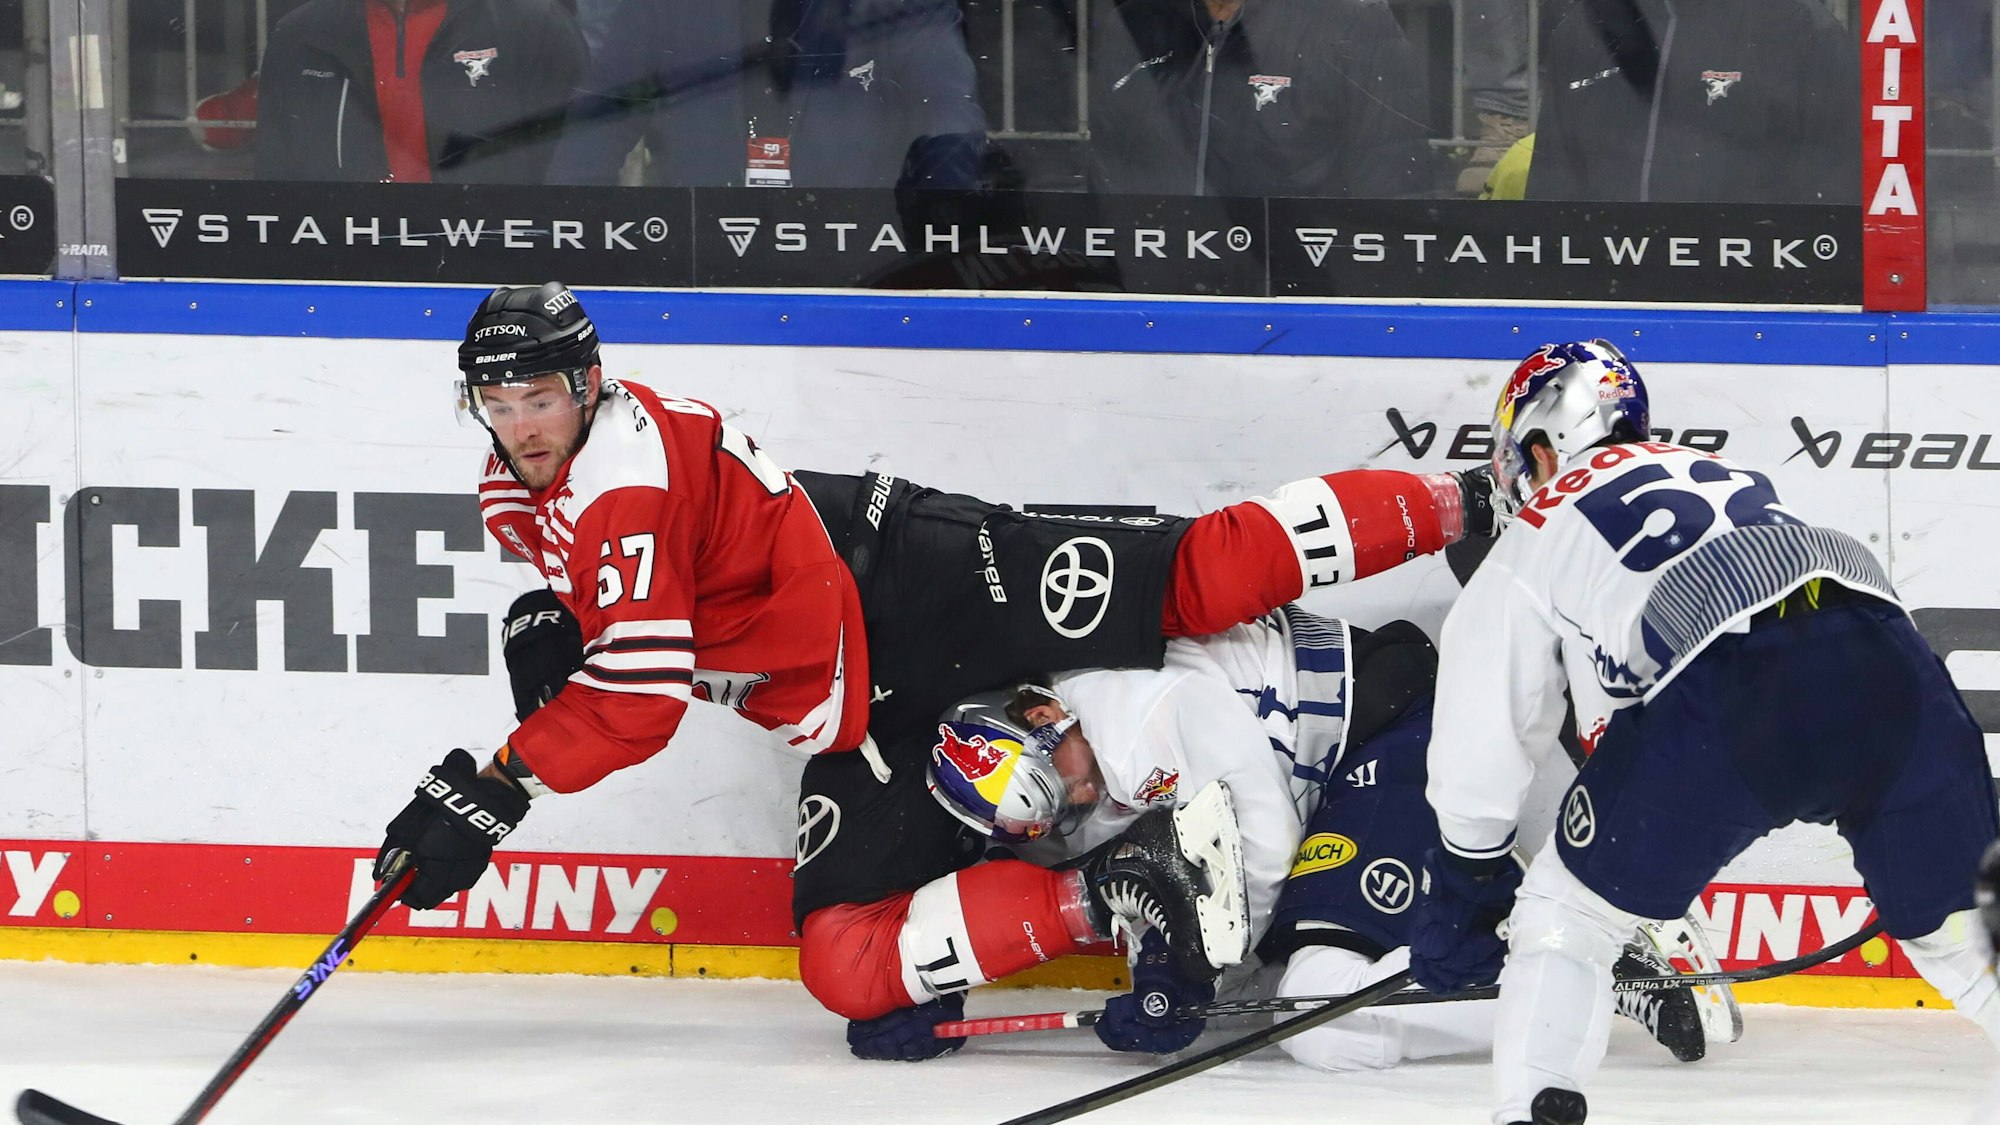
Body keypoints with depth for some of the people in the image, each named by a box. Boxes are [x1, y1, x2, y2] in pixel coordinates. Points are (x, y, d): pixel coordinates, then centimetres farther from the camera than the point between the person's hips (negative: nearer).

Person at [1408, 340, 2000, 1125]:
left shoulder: (1533, 540, 25)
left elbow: (1480, 743, 28)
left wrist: (1462, 894, 41)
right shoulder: (1729, 477, 40)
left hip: (1732, 693, -4)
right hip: (1888, 664, 4)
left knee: (1566, 910, 15)